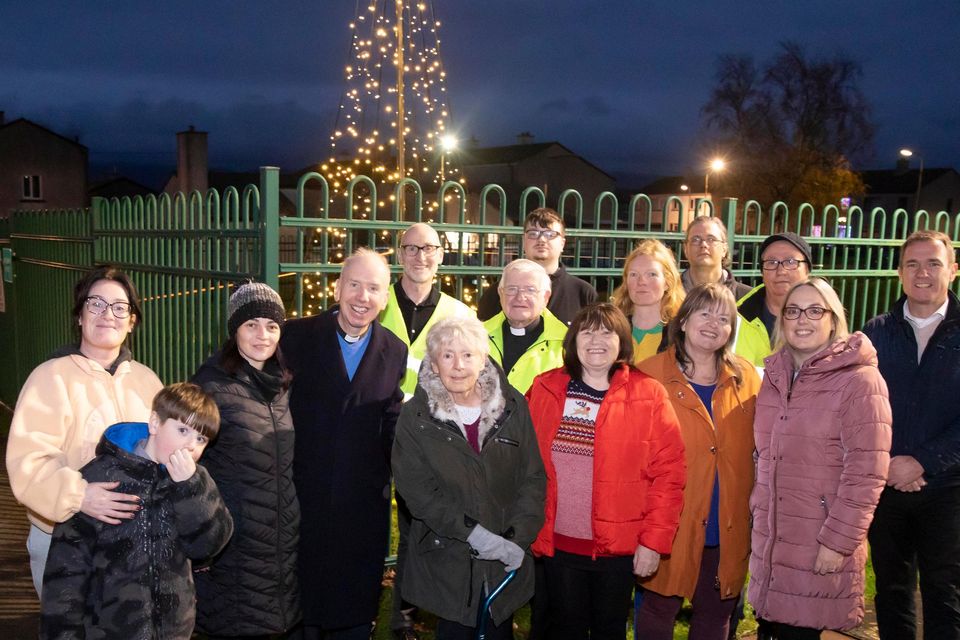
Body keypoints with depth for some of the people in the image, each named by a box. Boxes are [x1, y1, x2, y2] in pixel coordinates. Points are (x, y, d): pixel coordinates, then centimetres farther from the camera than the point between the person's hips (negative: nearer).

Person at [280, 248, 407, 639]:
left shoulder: (395, 352, 1)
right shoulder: (296, 336, -7)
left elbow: (391, 423, 5)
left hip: (365, 502, 2)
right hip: (304, 496, -1)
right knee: (301, 602, 16)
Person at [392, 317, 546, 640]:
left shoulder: (512, 406, 0)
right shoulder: (415, 417, -6)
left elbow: (533, 478, 0)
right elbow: (416, 489, -12)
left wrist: (518, 538, -12)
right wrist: (471, 533, -20)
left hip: (507, 560, 2)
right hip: (446, 562, -2)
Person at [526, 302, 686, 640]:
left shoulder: (649, 395, -6)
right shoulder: (544, 389, 0)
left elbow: (668, 473, -8)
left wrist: (654, 540, -11)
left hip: (620, 547, -1)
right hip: (557, 543, 1)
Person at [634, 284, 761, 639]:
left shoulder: (746, 377, 4)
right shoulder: (651, 375, -7)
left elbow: (760, 450, 7)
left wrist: (756, 514, 2)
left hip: (728, 527, 4)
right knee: (658, 612, 10)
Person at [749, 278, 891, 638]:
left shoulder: (860, 381, -10)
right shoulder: (775, 376, 10)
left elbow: (865, 472, -14)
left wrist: (838, 541, -16)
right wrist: (758, 509, 12)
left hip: (819, 551, -5)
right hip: (769, 541, 6)